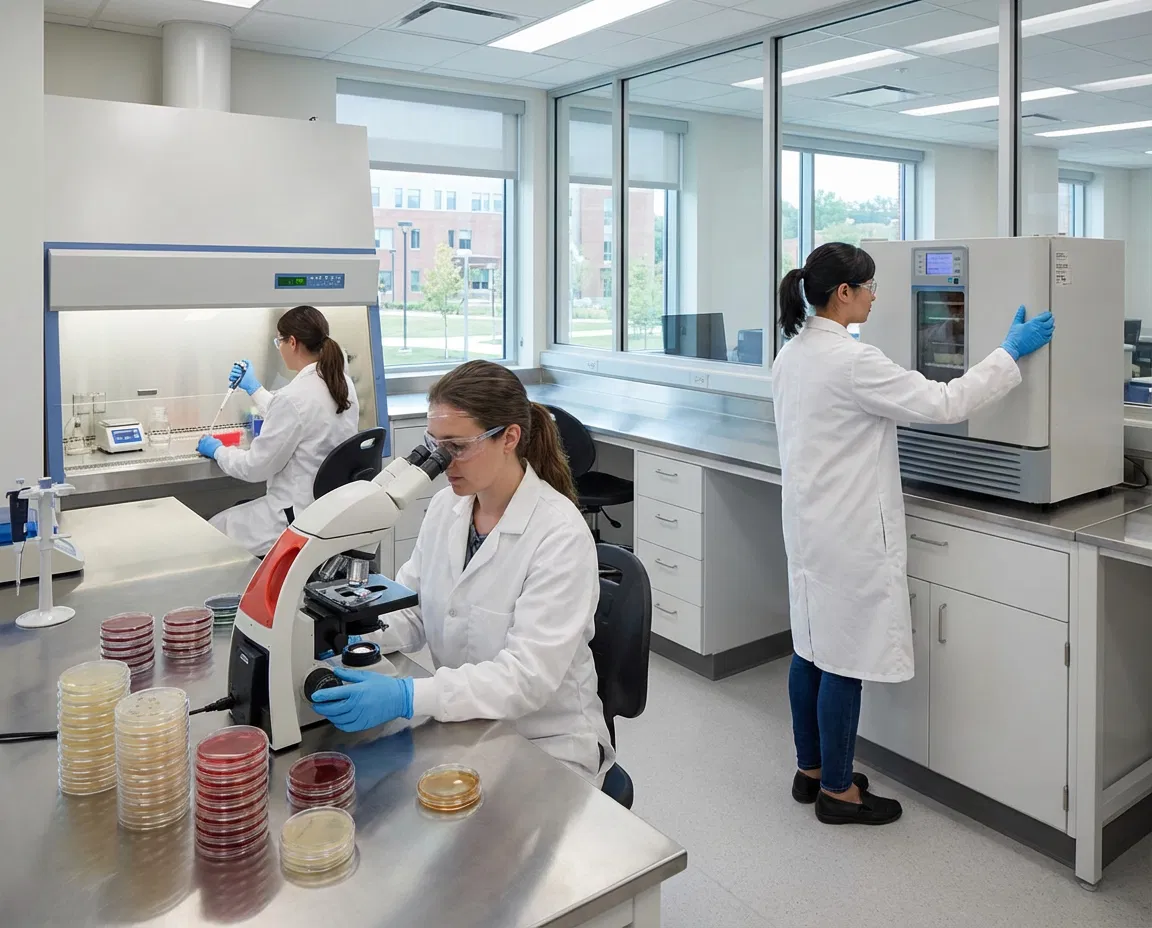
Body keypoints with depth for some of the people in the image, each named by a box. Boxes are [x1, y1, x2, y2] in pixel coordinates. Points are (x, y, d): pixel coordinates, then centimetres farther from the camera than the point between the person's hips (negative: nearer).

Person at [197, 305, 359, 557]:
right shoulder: (342, 383, 1)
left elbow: (255, 468, -14)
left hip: (299, 516, -8)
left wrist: (217, 451, 4)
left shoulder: (294, 397, -25)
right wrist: (255, 389, 27)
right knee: (240, 508, 28)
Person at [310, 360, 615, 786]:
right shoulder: (445, 507, 1)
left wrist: (407, 696, -35)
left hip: (546, 746, -5)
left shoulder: (560, 535, -20)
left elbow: (530, 674, -26)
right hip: (461, 724, 6)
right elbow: (411, 609, 7)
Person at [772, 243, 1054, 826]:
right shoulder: (849, 360, -21)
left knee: (812, 648, 17)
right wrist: (1010, 353, -9)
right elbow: (943, 405, -18)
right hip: (848, 532, -9)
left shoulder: (791, 354, 7)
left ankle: (810, 771, 31)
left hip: (808, 521, 9)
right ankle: (837, 790, 18)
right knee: (844, 658, 3)